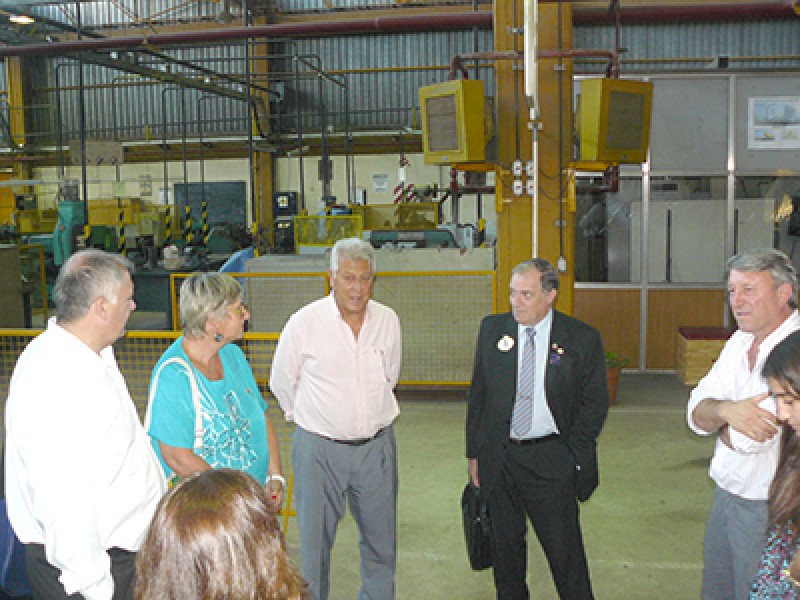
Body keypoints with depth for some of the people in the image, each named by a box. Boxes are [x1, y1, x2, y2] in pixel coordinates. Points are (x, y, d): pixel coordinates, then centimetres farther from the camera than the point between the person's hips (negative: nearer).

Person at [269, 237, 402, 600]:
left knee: (381, 539, 14)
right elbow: (281, 384, 2)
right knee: (314, 540, 8)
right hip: (319, 448, -3)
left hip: (376, 445, 3)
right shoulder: (304, 322, -11)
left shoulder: (388, 321, -1)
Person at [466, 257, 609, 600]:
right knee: (505, 544, 15)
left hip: (551, 461, -3)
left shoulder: (583, 339, -5)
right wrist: (474, 453, 6)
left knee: (564, 548, 5)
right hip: (498, 460, 3)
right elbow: (477, 394, 7)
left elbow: (595, 403, 0)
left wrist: (572, 455, -6)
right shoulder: (492, 329, 3)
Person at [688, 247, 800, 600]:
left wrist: (717, 418, -7)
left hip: (769, 508, -7)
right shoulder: (739, 342, 3)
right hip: (726, 493, 7)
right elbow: (696, 415, -3)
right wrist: (727, 409, -25)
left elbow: (749, 438, -29)